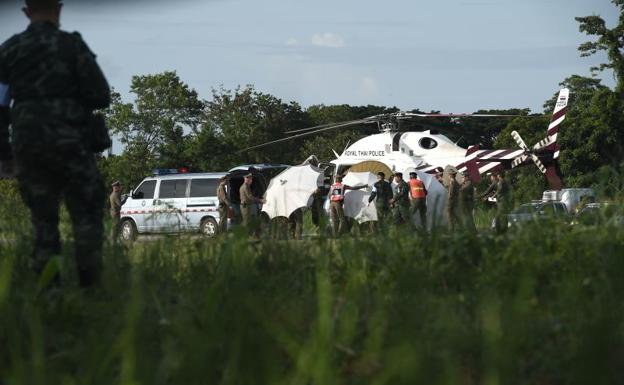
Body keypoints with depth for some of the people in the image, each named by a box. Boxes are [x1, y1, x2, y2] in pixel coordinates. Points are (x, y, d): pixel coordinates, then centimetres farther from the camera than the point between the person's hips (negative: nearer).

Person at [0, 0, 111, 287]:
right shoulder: (72, 45, -3)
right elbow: (101, 97, -5)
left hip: (28, 145, 3)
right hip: (70, 142, -3)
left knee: (43, 220, 12)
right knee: (87, 215, 5)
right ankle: (89, 285, -5)